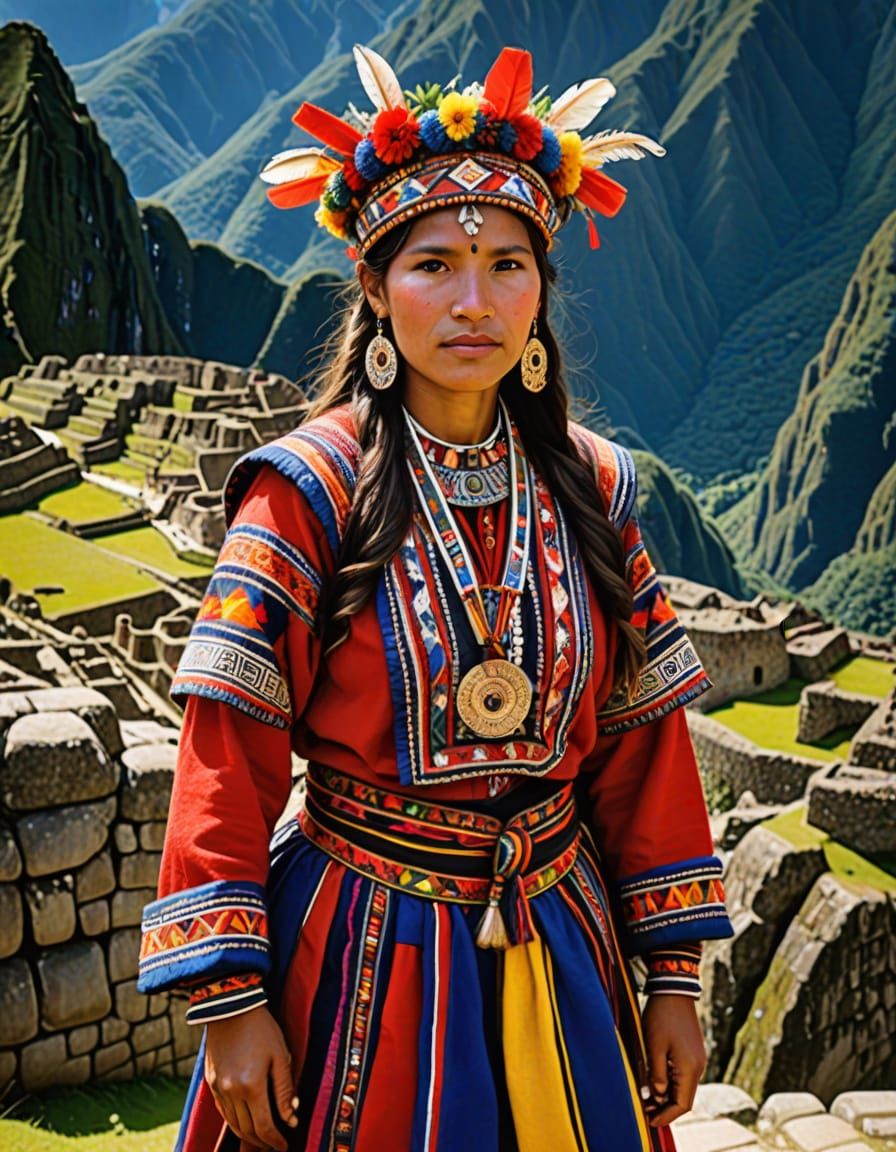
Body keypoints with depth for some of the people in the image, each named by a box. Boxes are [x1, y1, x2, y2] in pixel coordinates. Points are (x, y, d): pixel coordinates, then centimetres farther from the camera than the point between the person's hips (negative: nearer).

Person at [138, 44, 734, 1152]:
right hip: (363, 944, -3)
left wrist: (674, 973, 4)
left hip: (557, 951, 4)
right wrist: (228, 998, -14)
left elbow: (643, 738, 2)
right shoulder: (308, 488, -12)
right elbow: (229, 749, -13)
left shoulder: (590, 488, -1)